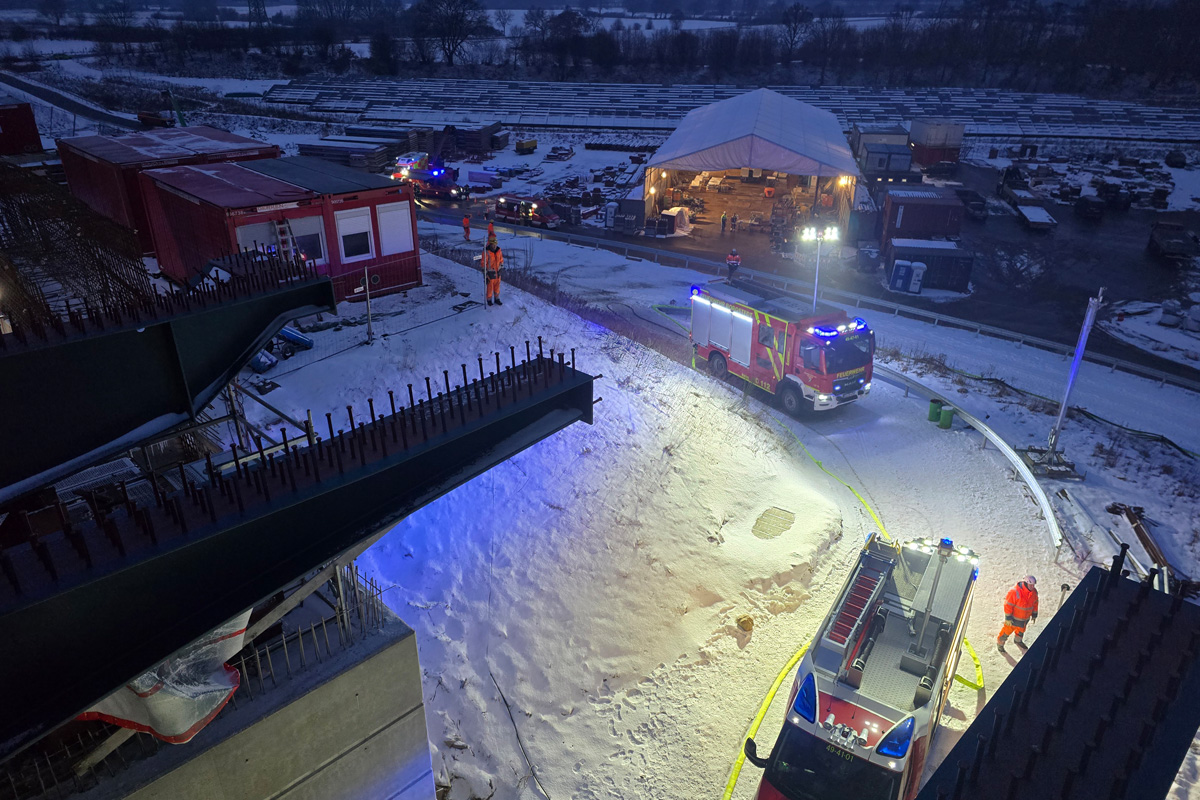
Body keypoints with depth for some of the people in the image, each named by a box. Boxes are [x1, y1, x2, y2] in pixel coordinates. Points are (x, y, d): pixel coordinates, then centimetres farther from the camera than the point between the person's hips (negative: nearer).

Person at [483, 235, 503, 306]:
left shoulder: (498, 250, -3)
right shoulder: (486, 252, -20)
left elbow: (501, 260, 10)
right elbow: (484, 264, -17)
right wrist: (485, 275, -17)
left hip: (497, 272, 5)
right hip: (490, 273, -5)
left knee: (497, 287, 15)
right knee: (490, 287, 8)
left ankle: (497, 299, 31)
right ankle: (489, 300, 28)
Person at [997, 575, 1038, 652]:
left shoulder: (1034, 592, -12)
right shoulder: (1014, 592, -33)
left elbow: (1035, 603, 7)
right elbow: (1008, 605, -25)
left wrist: (1034, 615, 12)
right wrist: (1008, 618, -21)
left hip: (1025, 618, 6)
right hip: (1013, 618, -6)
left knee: (1021, 631, 28)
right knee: (1007, 630, 10)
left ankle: (1018, 640, 56)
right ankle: (1000, 643, 32)